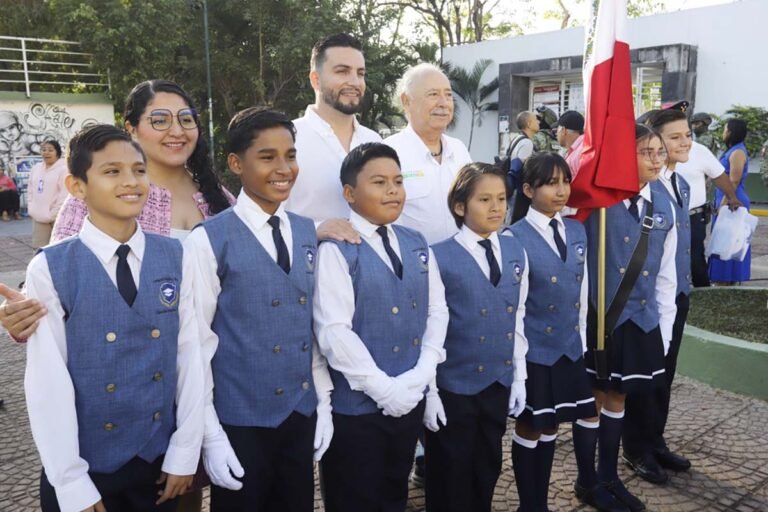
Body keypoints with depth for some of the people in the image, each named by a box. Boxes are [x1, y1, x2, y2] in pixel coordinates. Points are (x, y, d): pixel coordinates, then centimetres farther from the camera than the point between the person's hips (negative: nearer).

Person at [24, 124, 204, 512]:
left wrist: (184, 452, -3)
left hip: (160, 460, 3)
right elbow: (48, 383, -12)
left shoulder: (176, 259, -3)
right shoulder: (49, 269, -12)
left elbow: (189, 354, -2)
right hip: (87, 466, -2)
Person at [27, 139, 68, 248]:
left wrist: (53, 214, -14)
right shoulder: (36, 168, 11)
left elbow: (65, 195, -15)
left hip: (57, 218, -7)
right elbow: (31, 191, 18)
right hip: (39, 217, 7)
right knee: (40, 248, 11)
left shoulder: (64, 169, -11)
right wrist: (32, 209, 8)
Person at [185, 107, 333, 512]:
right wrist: (210, 433, -8)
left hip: (302, 415, 5)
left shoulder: (307, 232, 5)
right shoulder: (209, 240, -13)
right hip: (241, 420, -5)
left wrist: (323, 402, 9)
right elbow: (197, 343, -10)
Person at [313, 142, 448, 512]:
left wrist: (423, 373, -6)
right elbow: (333, 331, -19)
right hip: (356, 405, -6)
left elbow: (437, 310, 6)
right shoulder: (336, 249, -14)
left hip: (410, 399, 6)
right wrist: (383, 387, -18)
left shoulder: (417, 245, 7)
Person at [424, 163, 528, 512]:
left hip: (499, 384, 5)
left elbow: (517, 318, 9)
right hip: (453, 386, -5)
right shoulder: (440, 258, -15)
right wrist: (429, 391, -10)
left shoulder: (516, 252, 3)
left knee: (488, 469, 20)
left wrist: (519, 377, 8)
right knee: (451, 476, 12)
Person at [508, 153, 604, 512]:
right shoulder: (515, 237, -15)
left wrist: (582, 335, 12)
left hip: (571, 347, 5)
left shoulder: (577, 231, 4)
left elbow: (581, 288, 11)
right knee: (531, 428, 11)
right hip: (534, 350, -5)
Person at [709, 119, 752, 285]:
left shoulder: (737, 152, -14)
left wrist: (723, 204, -20)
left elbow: (734, 182, -19)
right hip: (726, 199, 10)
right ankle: (726, 277, 20)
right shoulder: (731, 151, 15)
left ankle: (727, 278, 1)